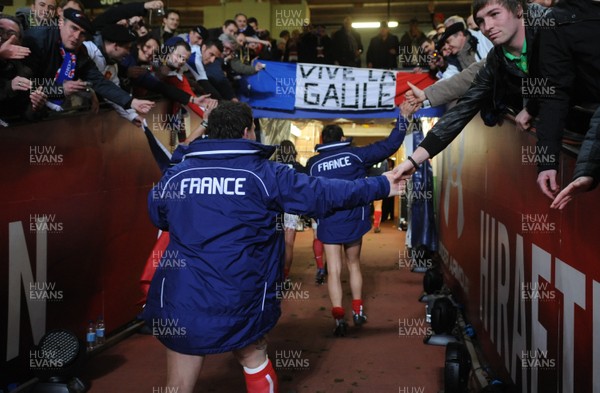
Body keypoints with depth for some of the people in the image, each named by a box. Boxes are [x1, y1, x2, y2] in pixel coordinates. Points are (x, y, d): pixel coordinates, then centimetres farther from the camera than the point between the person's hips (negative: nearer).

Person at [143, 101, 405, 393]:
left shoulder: (174, 175, 4)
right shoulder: (264, 174, -4)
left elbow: (158, 217, 23)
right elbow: (324, 193, -1)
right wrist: (382, 186, 9)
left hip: (181, 301, 2)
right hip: (241, 301, -2)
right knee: (255, 362, 25)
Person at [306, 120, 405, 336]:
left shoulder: (313, 163, 1)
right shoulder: (355, 155, -3)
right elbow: (389, 145, -5)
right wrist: (402, 120, 2)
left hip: (328, 223, 0)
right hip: (353, 221, 0)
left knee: (334, 271, 2)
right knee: (354, 265, 19)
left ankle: (338, 316, -8)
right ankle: (358, 310, 22)